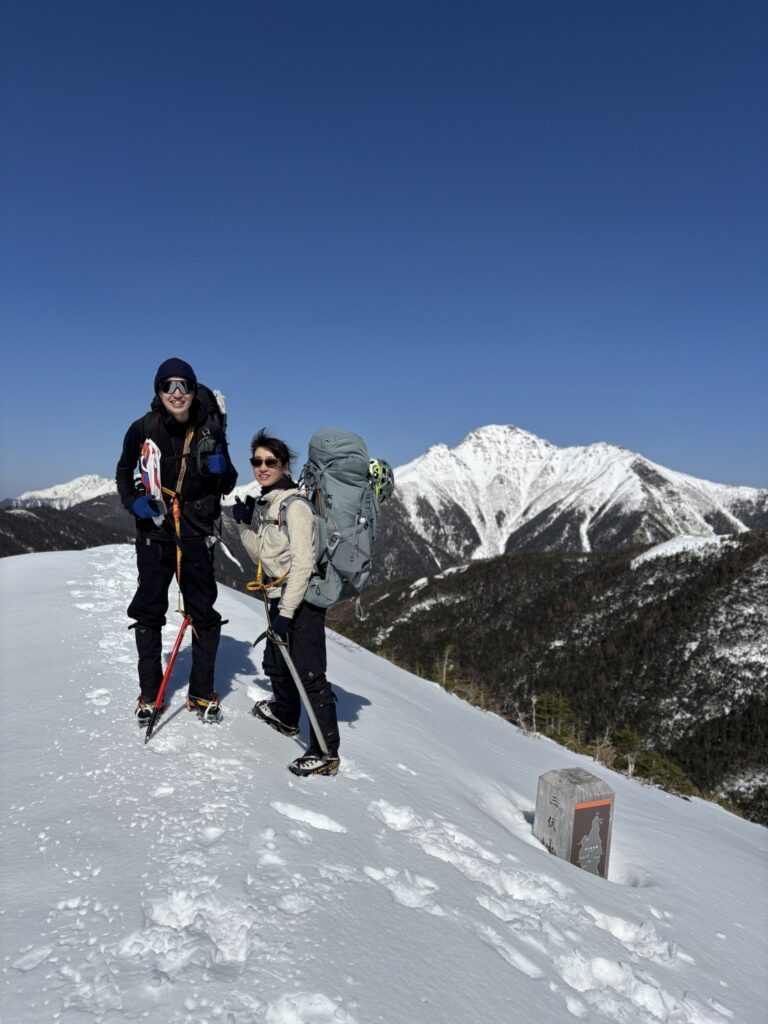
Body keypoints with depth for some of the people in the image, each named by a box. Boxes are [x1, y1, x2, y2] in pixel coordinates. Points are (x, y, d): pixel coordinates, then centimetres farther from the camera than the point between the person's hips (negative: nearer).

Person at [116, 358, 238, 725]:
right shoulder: (144, 429, -7)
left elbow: (227, 486, 3)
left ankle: (202, 693, 20)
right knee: (149, 612, 6)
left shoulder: (210, 430, -5)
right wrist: (133, 501, -10)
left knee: (203, 613, 5)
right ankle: (149, 694, 21)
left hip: (197, 533, 1)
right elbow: (124, 471, 9)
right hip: (154, 532, 0)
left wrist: (222, 469, -19)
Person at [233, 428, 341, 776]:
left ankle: (326, 752, -2)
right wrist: (245, 523, 1)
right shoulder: (263, 503, 10)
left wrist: (287, 611, -25)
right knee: (276, 663, 24)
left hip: (303, 599, -9)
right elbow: (261, 555, 15)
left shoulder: (294, 503, -16)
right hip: (280, 597, 10)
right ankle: (286, 716, 48)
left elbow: (303, 562, -22)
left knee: (309, 673, -9)